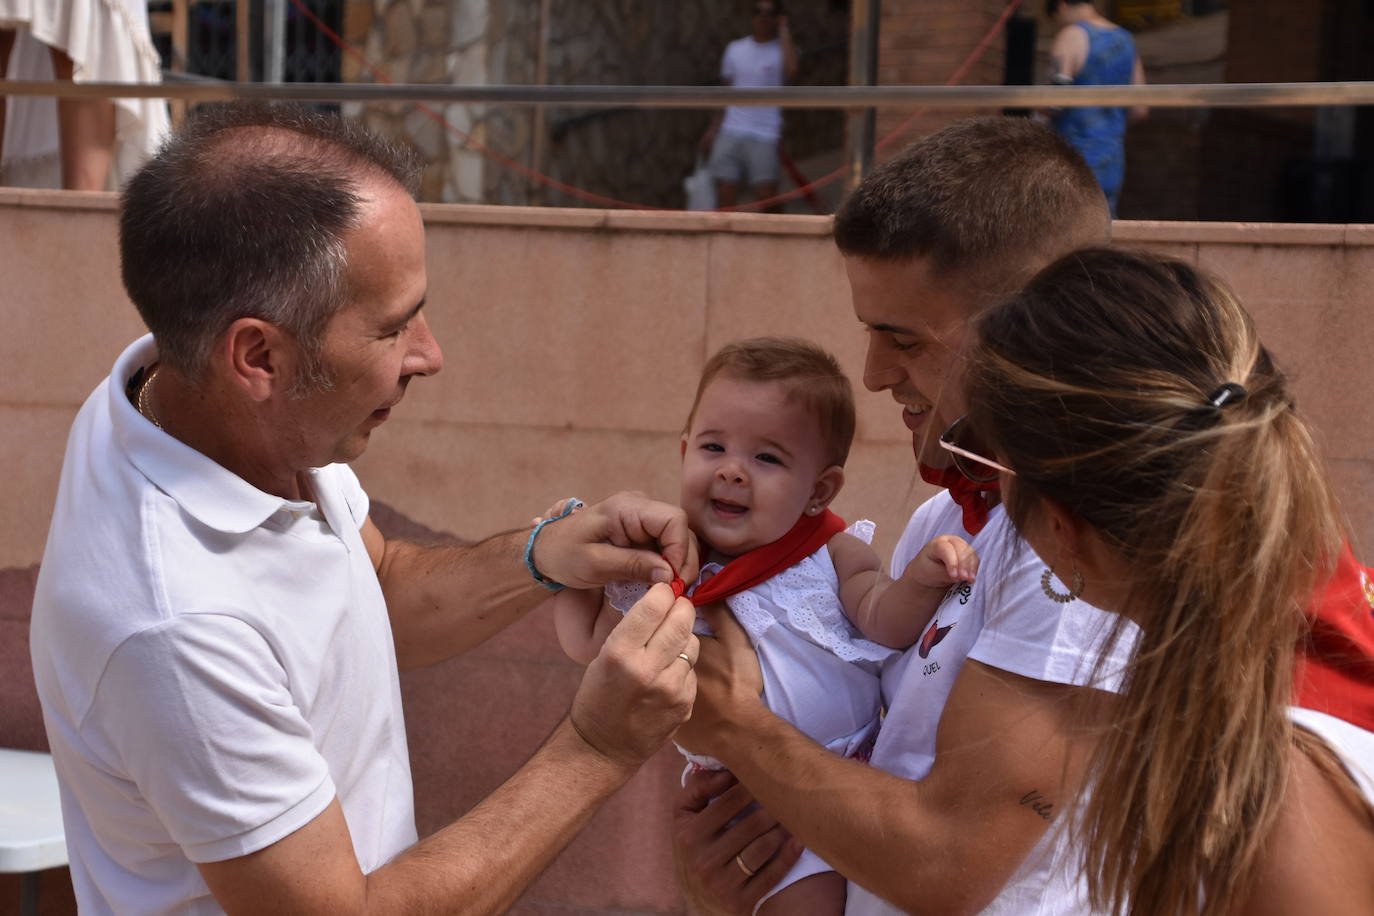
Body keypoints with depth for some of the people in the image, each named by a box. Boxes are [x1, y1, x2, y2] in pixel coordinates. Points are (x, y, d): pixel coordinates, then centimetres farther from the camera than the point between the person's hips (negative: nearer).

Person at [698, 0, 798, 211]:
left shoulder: (783, 50, 0)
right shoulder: (735, 49, 14)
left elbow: (790, 71, -25)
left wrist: (784, 31, -13)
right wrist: (714, 128, 13)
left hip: (764, 138, -4)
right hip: (730, 133, 4)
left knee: (766, 198, -7)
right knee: (725, 197, 1)